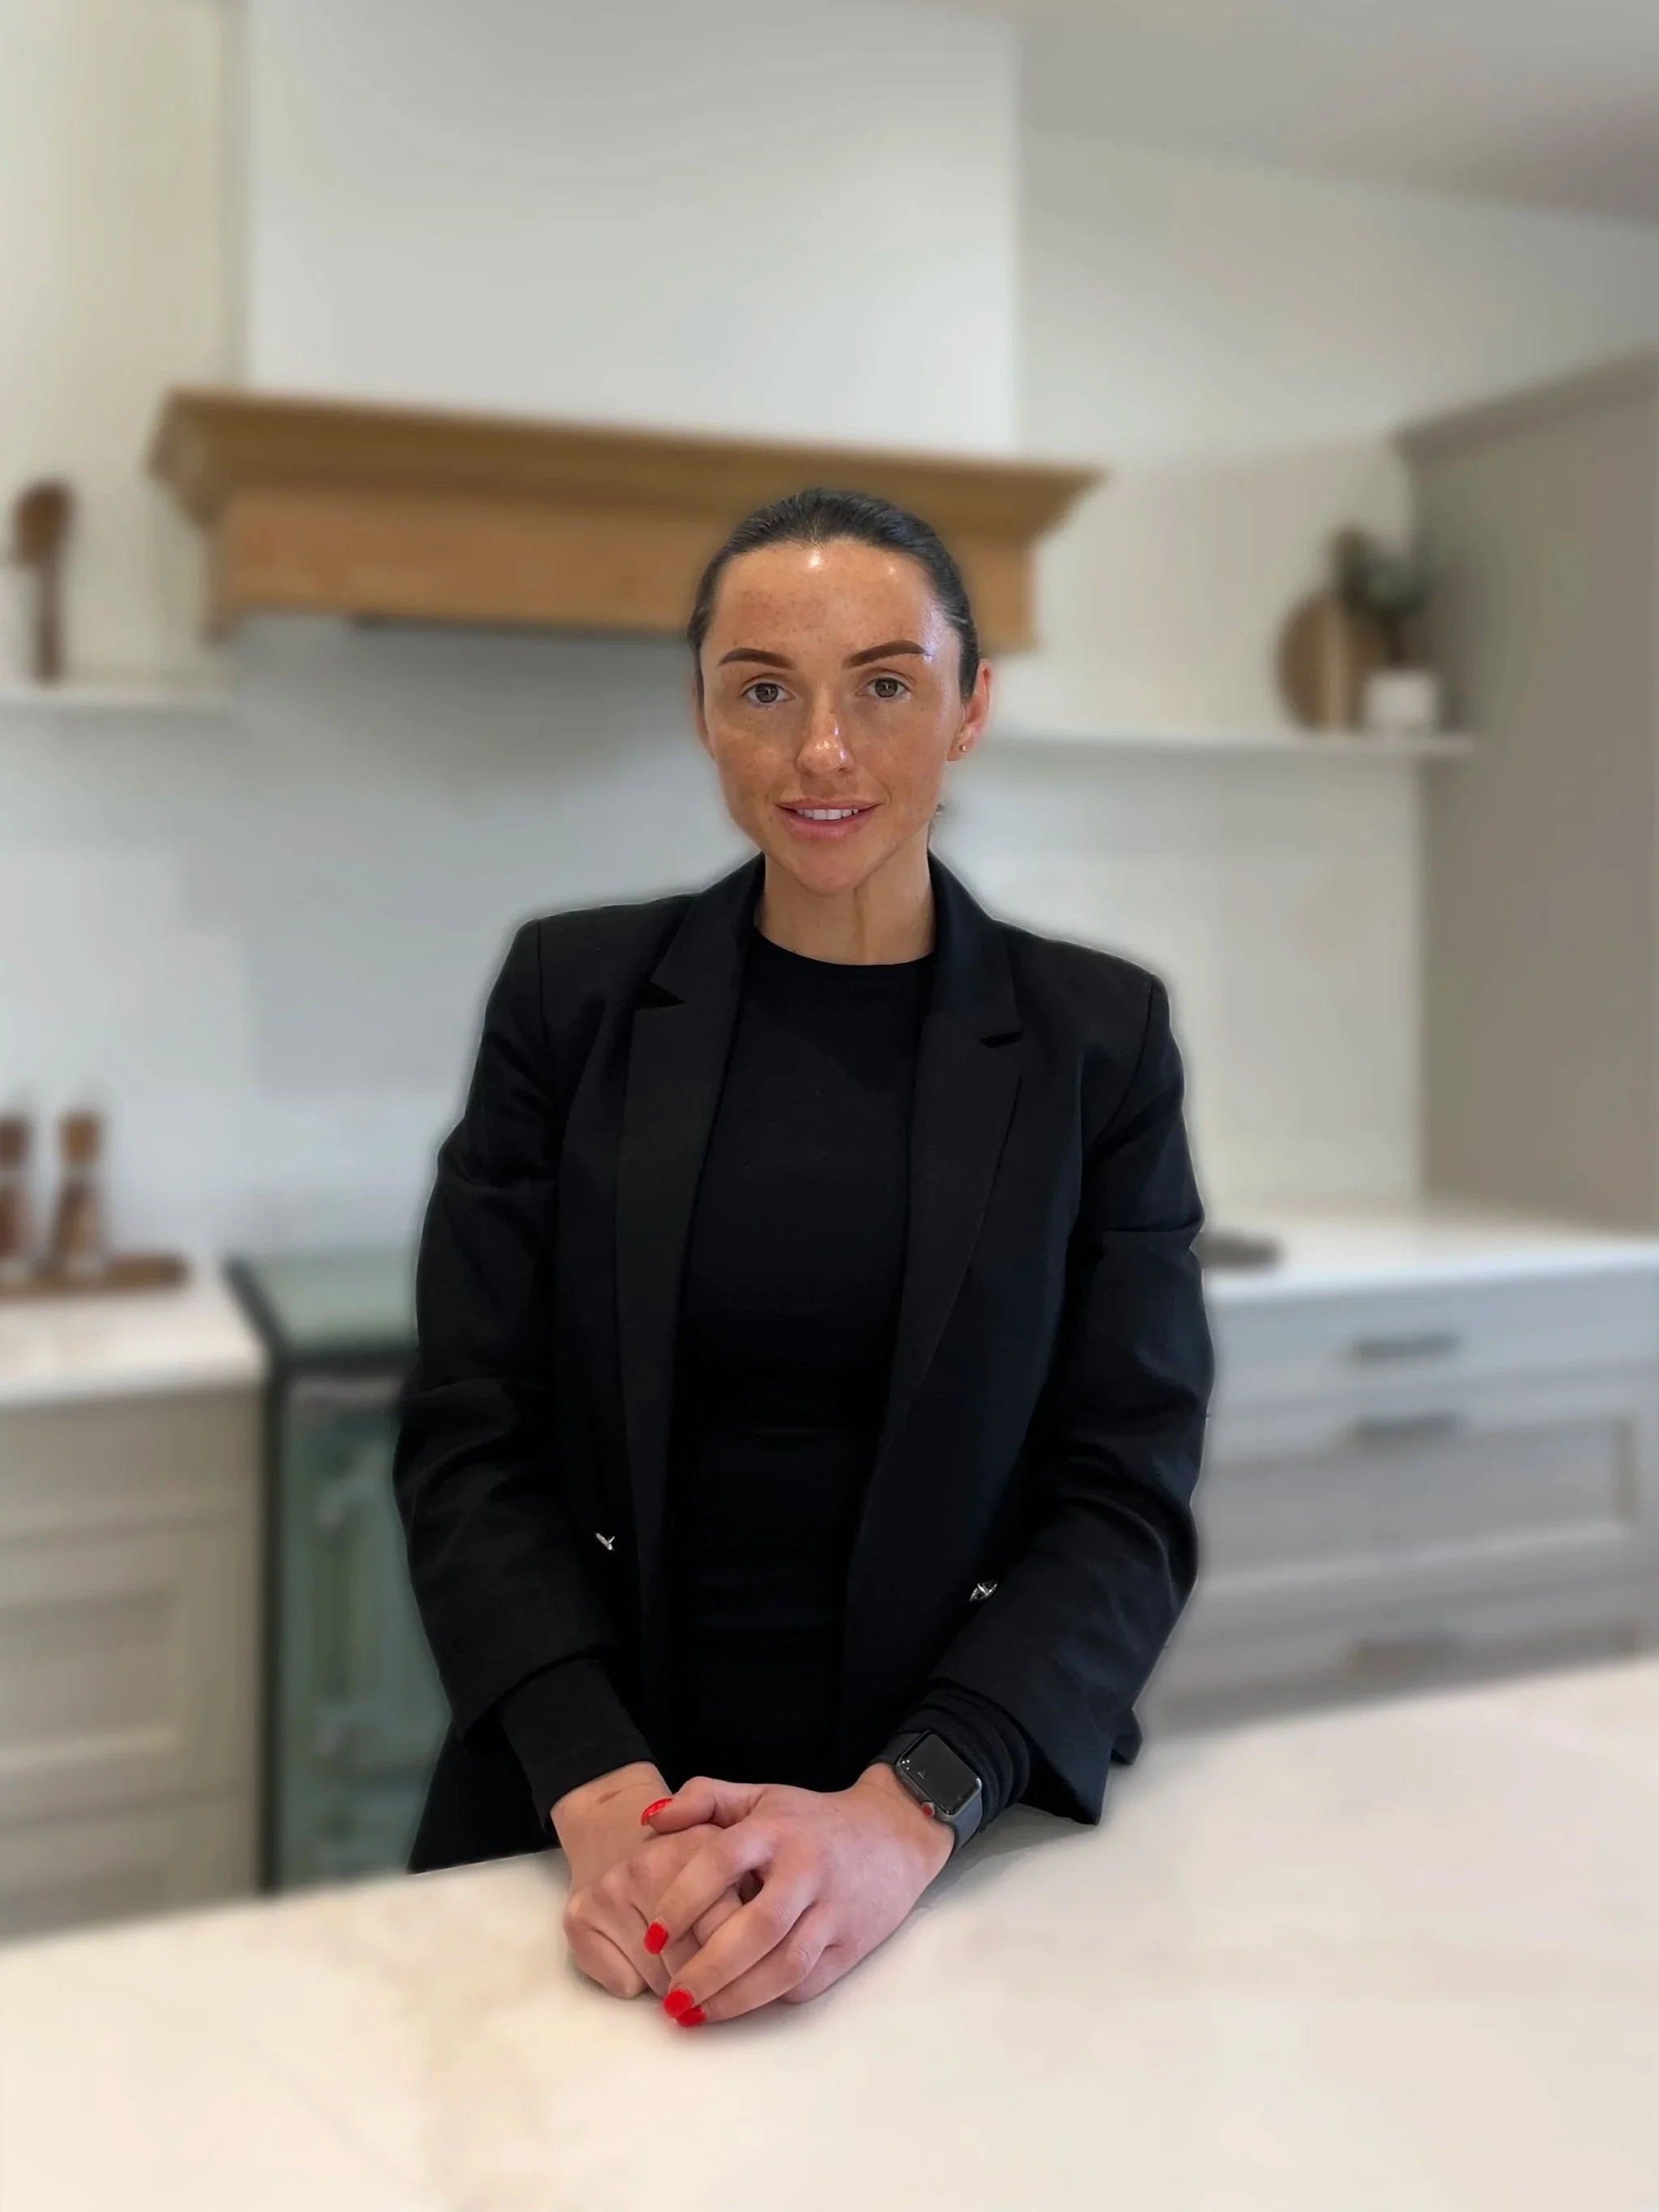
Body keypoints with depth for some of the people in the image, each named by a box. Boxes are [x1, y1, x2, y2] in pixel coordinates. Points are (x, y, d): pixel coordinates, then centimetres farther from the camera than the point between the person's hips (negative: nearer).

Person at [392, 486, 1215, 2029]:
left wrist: (906, 1814, -23)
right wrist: (603, 1794, -20)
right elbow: (468, 1437, -5)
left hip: (962, 1844, 0)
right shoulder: (572, 992, -4)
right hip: (584, 1820, 1)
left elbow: (1128, 1493, -8)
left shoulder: (1097, 1036, -4)